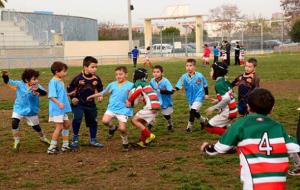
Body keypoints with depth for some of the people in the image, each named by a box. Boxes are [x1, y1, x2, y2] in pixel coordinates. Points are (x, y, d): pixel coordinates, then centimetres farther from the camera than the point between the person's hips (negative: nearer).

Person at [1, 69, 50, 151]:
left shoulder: (37, 87, -20)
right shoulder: (19, 84, -14)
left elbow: (44, 93, -38)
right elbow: (8, 82, -5)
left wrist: (38, 90, -58)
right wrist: (5, 76, -27)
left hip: (31, 111, 0)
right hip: (19, 109, 0)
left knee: (36, 126, 14)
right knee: (14, 122, -21)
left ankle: (43, 138, 46)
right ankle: (16, 141, -1)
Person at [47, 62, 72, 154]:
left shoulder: (61, 81, 12)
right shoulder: (53, 82, -15)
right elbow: (51, 96, -23)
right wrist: (58, 103, -34)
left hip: (63, 109, 10)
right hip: (56, 109, -10)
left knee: (66, 125, 16)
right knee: (59, 127, -8)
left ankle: (65, 145, 27)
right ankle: (52, 148, 0)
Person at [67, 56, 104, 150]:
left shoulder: (96, 79, -6)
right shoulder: (78, 78, -18)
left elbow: (100, 89, 13)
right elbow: (70, 88, -6)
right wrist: (73, 97, -13)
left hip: (90, 103, 4)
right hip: (78, 103, -4)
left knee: (93, 120, 11)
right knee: (77, 119, -21)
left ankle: (93, 140, 30)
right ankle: (75, 138, -1)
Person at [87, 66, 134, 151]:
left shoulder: (130, 85, 0)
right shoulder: (112, 84, 10)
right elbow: (102, 93, 21)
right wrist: (91, 96, 21)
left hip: (123, 110, -3)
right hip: (112, 108, 3)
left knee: (122, 128, -11)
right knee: (105, 120, -22)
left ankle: (125, 142, 19)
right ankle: (112, 128, 12)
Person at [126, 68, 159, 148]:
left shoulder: (138, 82, 1)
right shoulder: (146, 83, 26)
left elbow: (138, 91, -19)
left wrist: (129, 100, -14)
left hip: (150, 107, -9)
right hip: (156, 106, 9)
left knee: (134, 120, -4)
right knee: (142, 123, 20)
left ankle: (149, 135, -8)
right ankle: (143, 142, 20)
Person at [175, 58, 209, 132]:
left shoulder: (199, 76, -15)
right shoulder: (184, 77, -12)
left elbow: (205, 85, 0)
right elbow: (178, 85, -21)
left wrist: (206, 94, 3)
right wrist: (175, 89, -41)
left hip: (199, 96, -4)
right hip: (190, 98, 4)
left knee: (193, 110, -18)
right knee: (194, 112, 18)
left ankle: (189, 126, -4)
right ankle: (203, 120, 47)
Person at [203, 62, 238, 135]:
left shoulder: (219, 84, -17)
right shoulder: (225, 81, 8)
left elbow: (226, 99, -26)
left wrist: (214, 108, -20)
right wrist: (218, 101, 23)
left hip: (227, 112, -9)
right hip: (233, 110, 9)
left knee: (209, 126, -2)